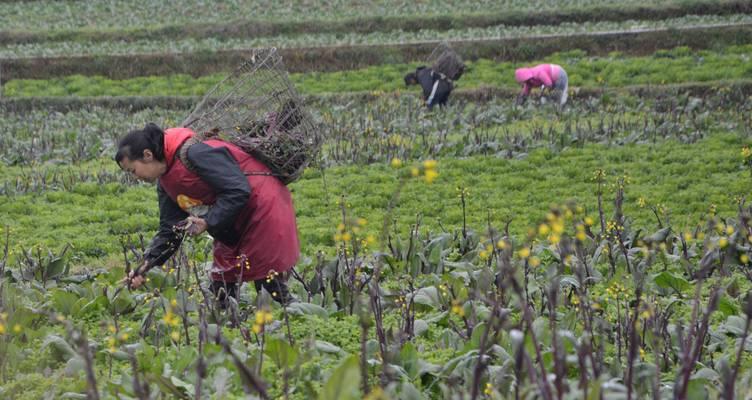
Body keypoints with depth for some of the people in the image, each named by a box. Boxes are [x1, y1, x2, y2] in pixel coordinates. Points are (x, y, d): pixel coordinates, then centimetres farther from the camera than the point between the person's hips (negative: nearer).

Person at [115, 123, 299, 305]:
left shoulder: (195, 153, -25)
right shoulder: (165, 182, 6)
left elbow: (239, 192, -28)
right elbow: (169, 230, 8)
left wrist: (207, 222, -27)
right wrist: (147, 265, -4)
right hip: (232, 230, 10)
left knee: (268, 283, -8)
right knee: (220, 292, 7)